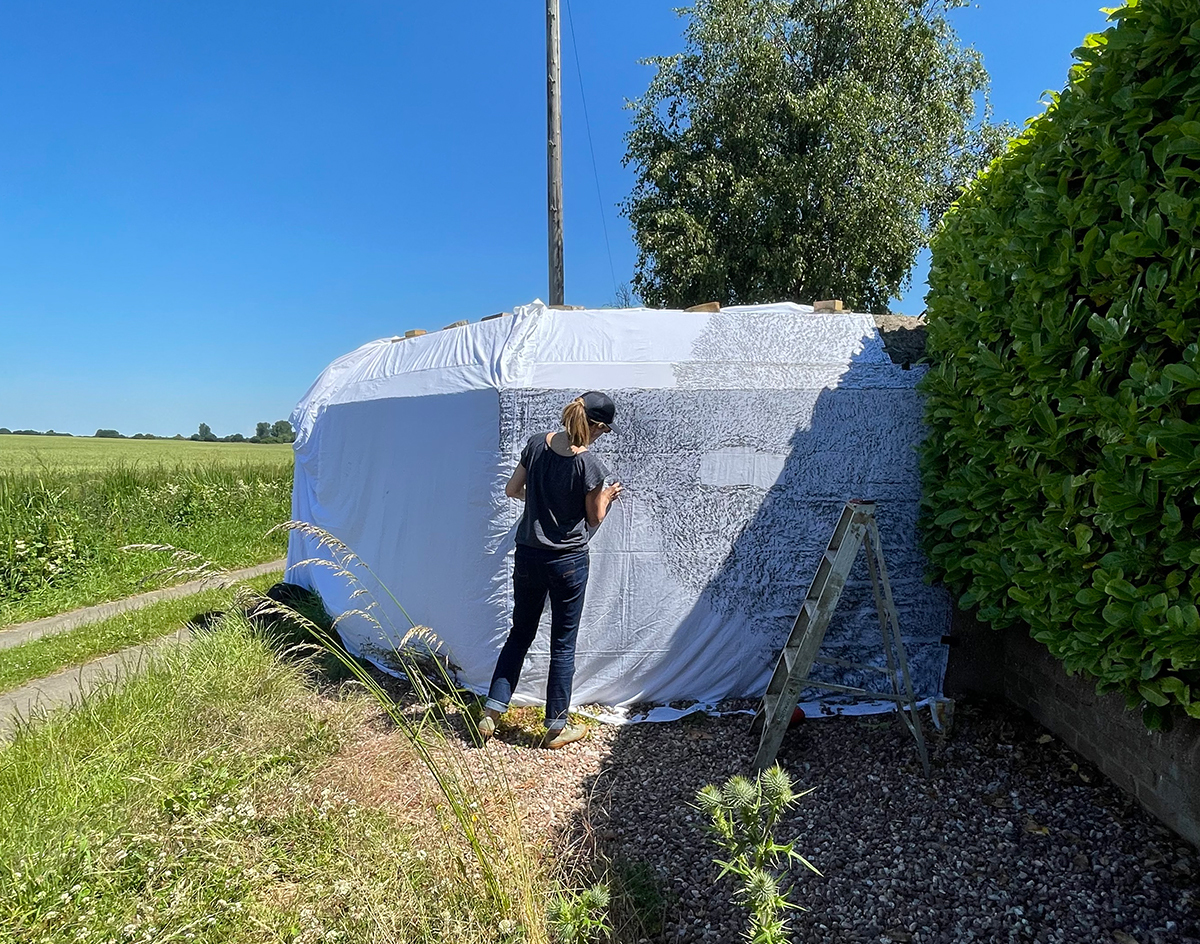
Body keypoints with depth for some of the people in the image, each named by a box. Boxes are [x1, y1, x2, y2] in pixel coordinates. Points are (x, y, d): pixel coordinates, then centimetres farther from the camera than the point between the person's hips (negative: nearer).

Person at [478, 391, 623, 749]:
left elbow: (512, 490, 8)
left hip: (527, 555, 5)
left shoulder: (537, 444, -2)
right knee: (563, 644, 9)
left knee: (520, 634, 19)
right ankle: (556, 727, 21)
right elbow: (595, 518, -5)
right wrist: (607, 497, 13)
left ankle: (491, 713, 20)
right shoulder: (589, 465, -17)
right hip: (568, 562, -5)